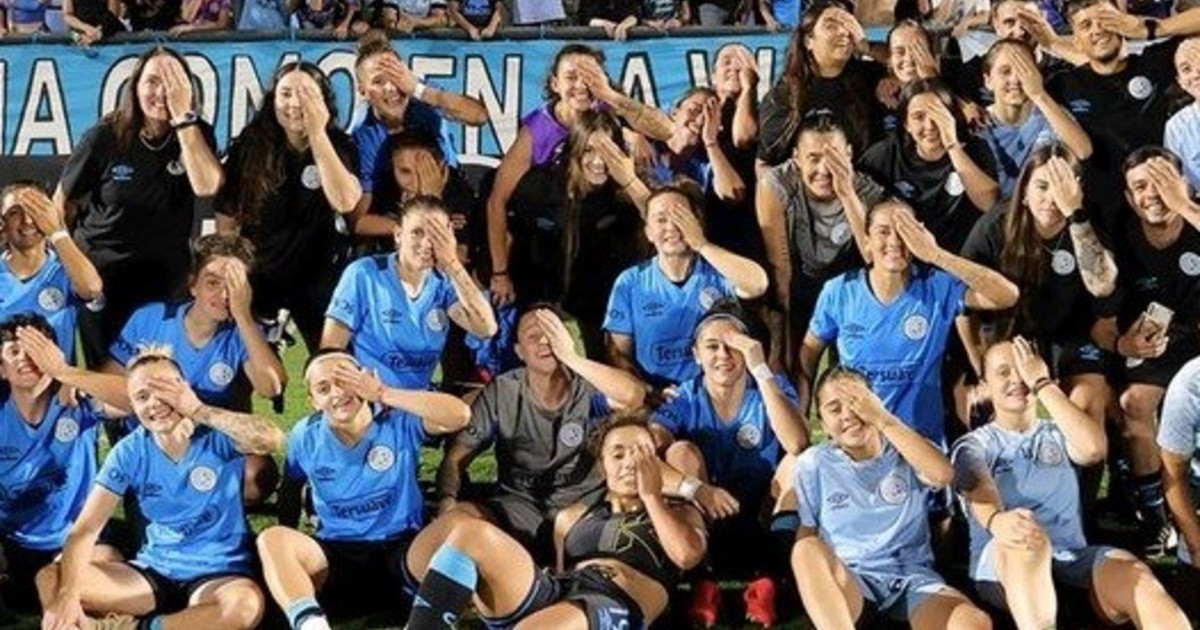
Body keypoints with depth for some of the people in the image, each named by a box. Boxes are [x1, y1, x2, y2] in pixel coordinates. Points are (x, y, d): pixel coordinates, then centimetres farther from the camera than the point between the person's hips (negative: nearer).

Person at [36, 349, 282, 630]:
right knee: (50, 580, -16)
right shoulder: (130, 452, -3)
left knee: (246, 604, -40)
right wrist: (67, 595, -26)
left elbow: (272, 439, -34)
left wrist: (199, 411, -29)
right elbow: (85, 529, -9)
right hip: (154, 569, 3)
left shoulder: (218, 436, -11)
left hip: (219, 573, -3)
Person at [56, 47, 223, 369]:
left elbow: (207, 185, -27)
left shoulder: (197, 134, -7)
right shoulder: (105, 137, -11)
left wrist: (183, 116, -30)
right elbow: (64, 201, 2)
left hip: (165, 273, 1)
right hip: (101, 269, -1)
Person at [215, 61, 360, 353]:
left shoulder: (338, 146, -7)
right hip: (257, 274, 1)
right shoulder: (250, 145, -4)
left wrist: (317, 133, -28)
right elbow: (227, 220, 1)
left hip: (317, 276, -1)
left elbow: (345, 201, -27)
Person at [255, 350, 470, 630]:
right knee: (272, 539, -27)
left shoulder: (400, 421, -6)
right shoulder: (305, 436, 4)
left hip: (401, 549, -2)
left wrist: (383, 393, -24)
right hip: (336, 555, 2)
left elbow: (459, 416, -23)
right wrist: (290, 549, 14)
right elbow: (291, 488, 21)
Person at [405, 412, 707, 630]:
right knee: (464, 529, -22)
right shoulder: (572, 517, 33)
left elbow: (687, 555, 1)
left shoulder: (678, 513, 23)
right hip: (550, 597, 5)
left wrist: (651, 496, 7)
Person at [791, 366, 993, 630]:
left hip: (912, 578, 0)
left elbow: (943, 474, -16)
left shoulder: (905, 449, 7)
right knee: (807, 550, -36)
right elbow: (806, 533, 9)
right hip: (849, 583, 0)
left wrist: (883, 419, -15)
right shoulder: (813, 464, 7)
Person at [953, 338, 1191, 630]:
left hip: (1071, 559, 3)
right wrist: (996, 519, -39)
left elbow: (1094, 448, -6)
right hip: (1003, 566, -2)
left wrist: (1043, 384, -1)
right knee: (1026, 536, -39)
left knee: (1135, 576, -31)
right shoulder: (974, 445, 10)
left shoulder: (1058, 434, 20)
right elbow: (979, 492, -14)